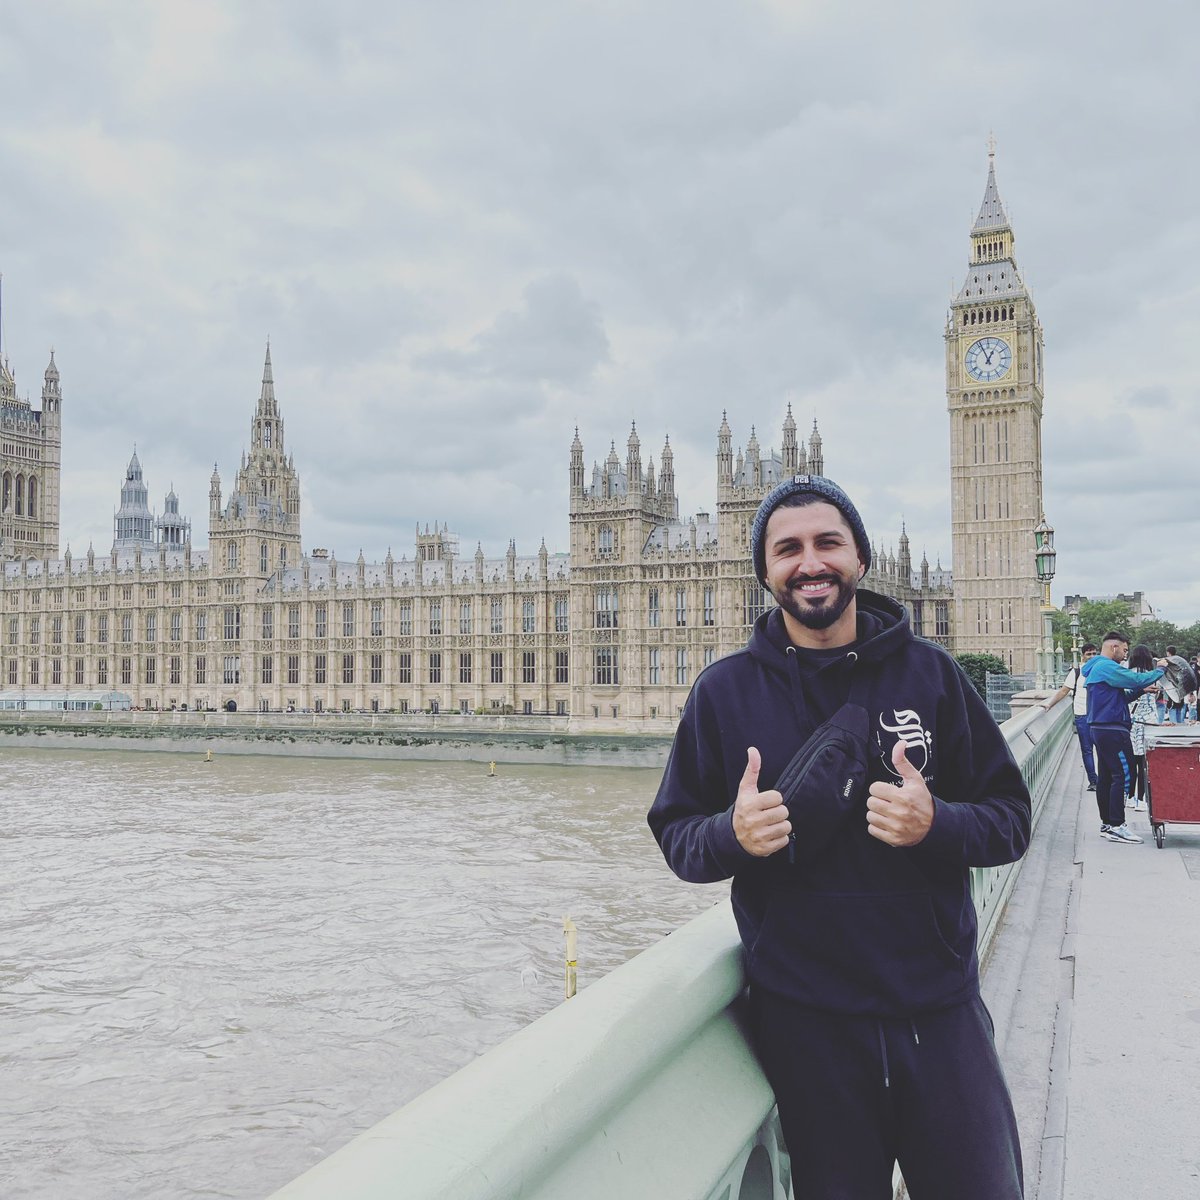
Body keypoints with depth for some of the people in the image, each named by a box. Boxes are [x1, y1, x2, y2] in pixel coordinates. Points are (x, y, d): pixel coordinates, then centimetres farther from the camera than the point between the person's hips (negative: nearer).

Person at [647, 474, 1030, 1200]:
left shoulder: (929, 671, 0)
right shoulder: (725, 689, -1)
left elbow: (1011, 817, 2)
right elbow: (676, 833, 3)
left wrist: (937, 824, -19)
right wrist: (732, 834, -18)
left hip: (939, 1009, 1)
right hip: (805, 1021, 0)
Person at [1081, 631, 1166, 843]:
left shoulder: (1096, 668, 20)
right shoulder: (1108, 667, -14)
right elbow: (1137, 679, -19)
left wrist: (1141, 690, 8)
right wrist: (1159, 670, -3)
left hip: (1100, 729, 11)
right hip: (1113, 731, -11)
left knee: (1106, 777, 12)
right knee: (1123, 776, -9)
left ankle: (1107, 823, 16)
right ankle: (1116, 826, -10)